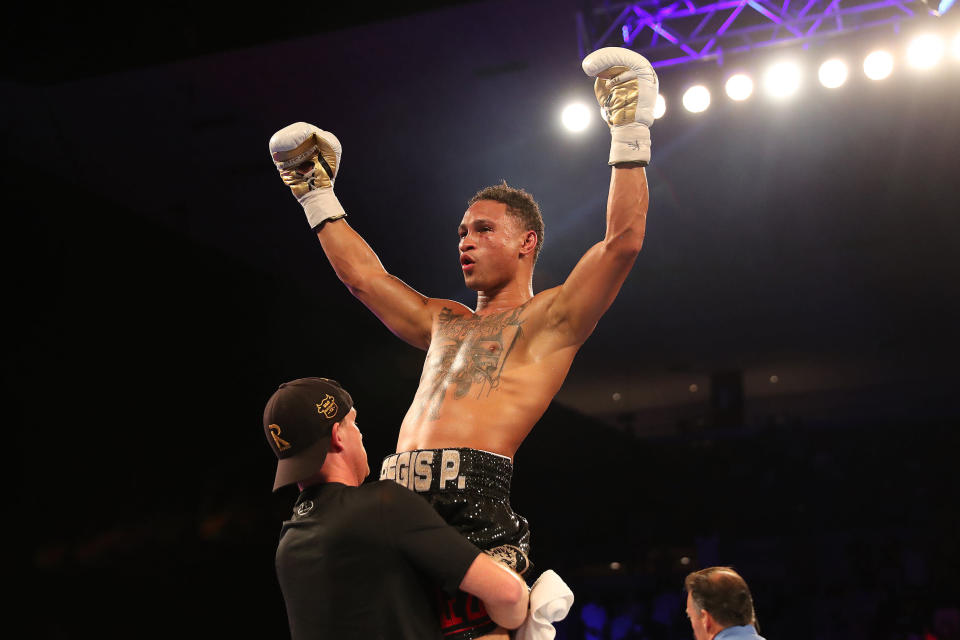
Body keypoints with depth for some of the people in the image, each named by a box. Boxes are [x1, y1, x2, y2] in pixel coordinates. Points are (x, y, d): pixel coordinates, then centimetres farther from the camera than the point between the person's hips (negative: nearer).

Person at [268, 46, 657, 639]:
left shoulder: (548, 319, 10)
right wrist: (316, 195, 39)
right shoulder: (444, 323, 29)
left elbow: (623, 241, -1)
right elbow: (363, 274, 36)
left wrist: (630, 135, 0)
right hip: (398, 503, 6)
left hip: (472, 501, -6)